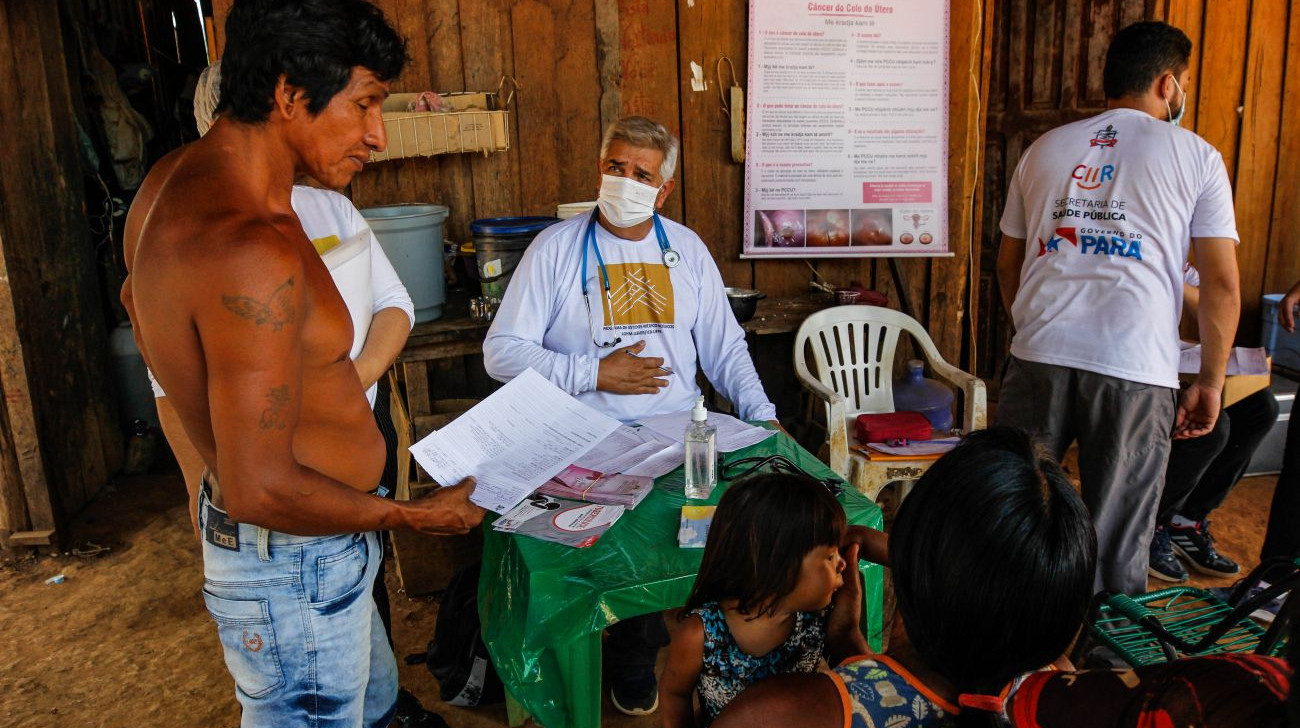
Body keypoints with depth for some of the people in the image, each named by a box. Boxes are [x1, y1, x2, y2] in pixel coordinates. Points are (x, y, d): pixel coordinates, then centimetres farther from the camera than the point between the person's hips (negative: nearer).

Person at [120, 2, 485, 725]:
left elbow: (136, 294, 21)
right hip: (294, 567, -9)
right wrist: (414, 516, -16)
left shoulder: (175, 176, 1)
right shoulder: (250, 251, -31)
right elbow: (260, 490, -30)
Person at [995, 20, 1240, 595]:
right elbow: (1222, 283, 2)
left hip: (1038, 355, 3)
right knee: (1117, 540, 8)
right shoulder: (1196, 157, 7)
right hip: (1135, 372, -2)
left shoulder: (1044, 149, 16)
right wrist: (1211, 381, 10)